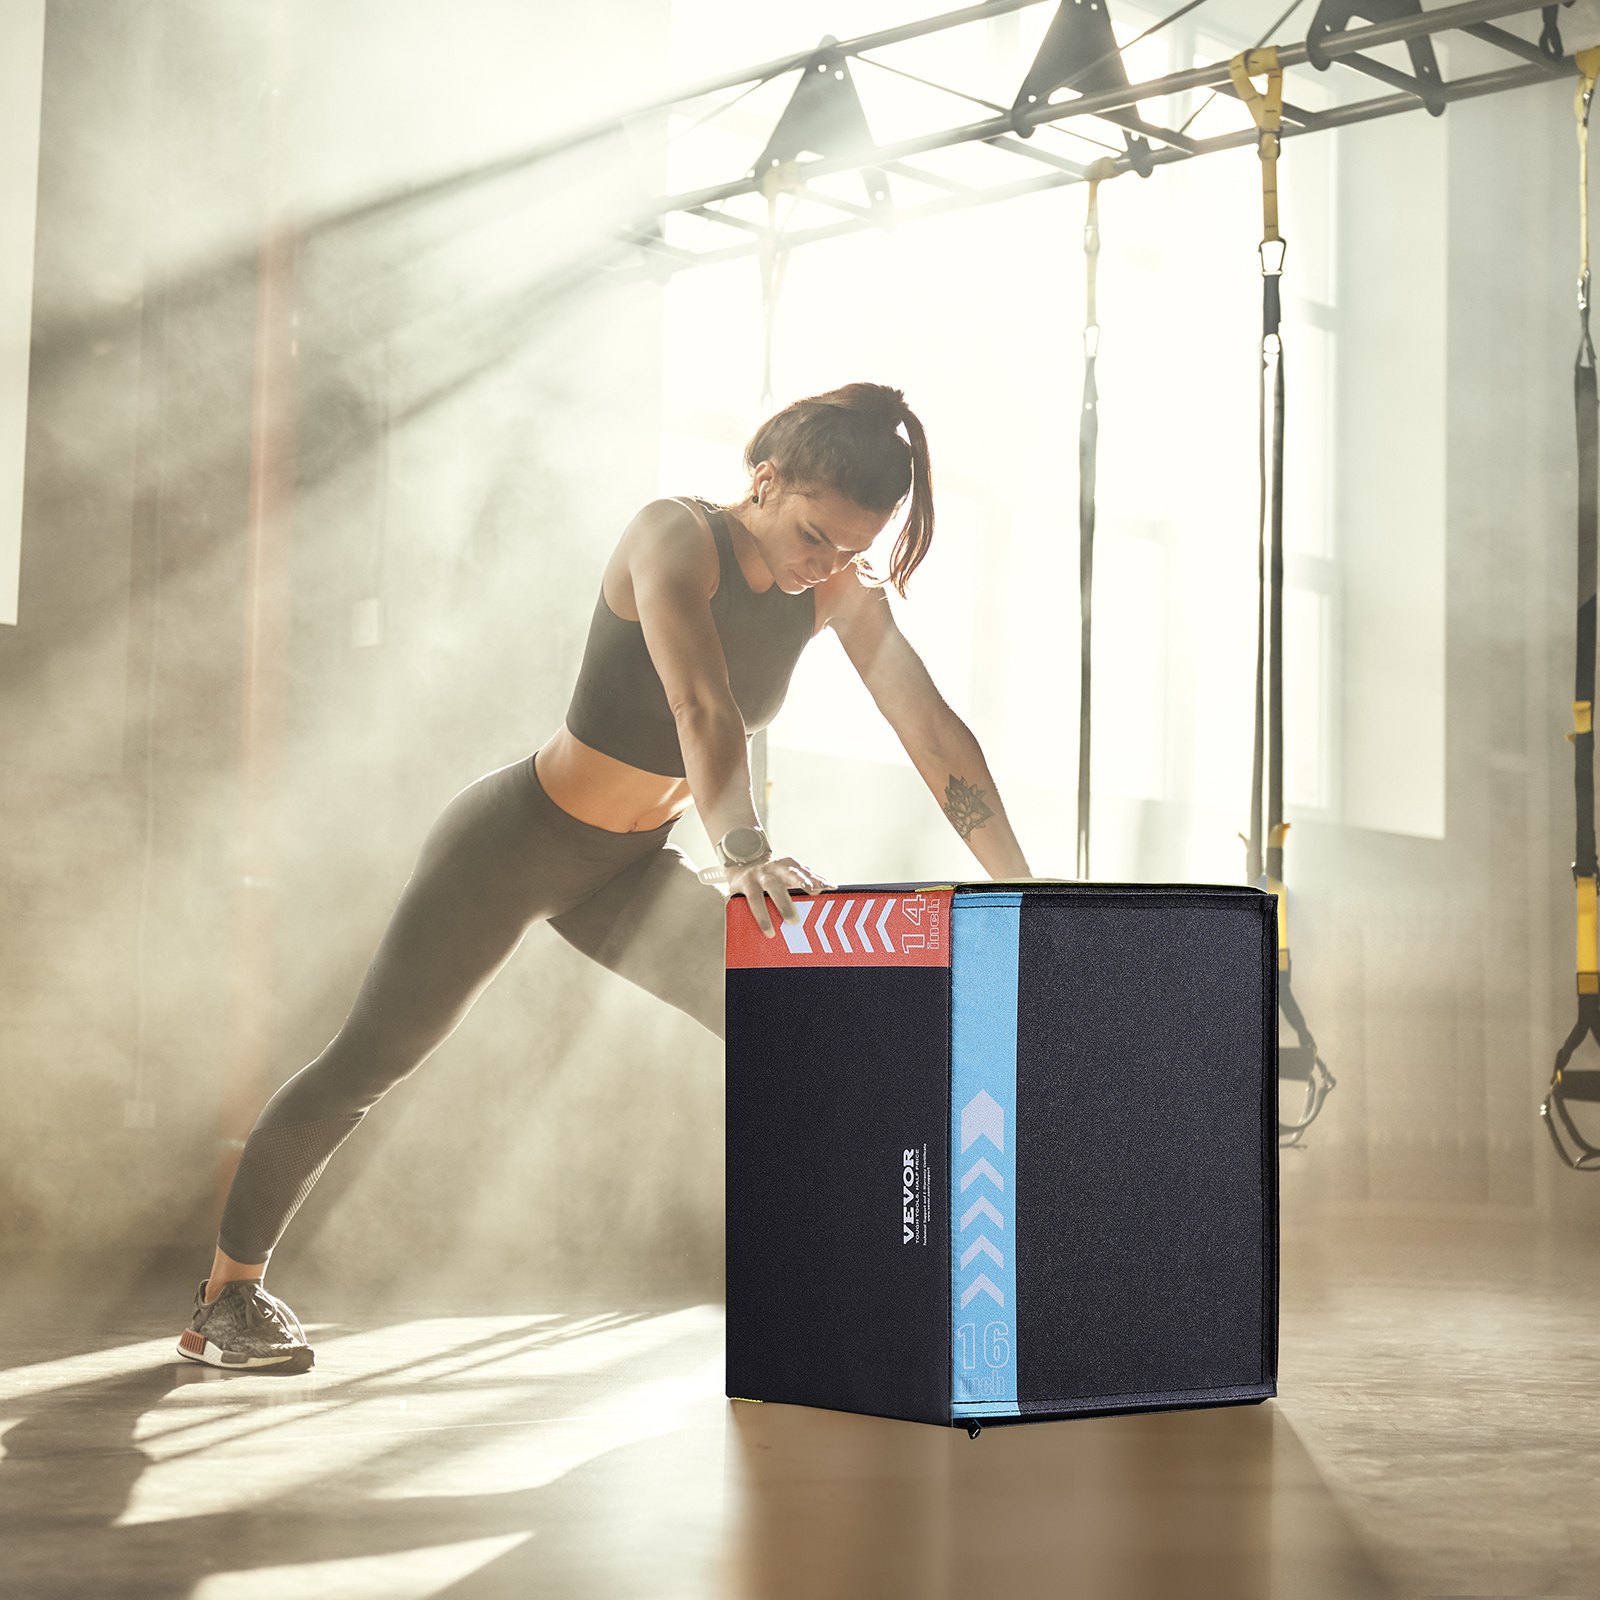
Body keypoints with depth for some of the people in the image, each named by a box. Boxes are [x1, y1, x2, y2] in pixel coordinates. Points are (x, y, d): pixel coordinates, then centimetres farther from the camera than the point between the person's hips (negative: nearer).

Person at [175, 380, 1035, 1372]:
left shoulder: (842, 590, -9)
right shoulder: (675, 537, -25)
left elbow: (936, 734, -14)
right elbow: (702, 709, -41)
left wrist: (1030, 901, -22)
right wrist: (744, 850, -56)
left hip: (628, 872, 6)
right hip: (514, 840, -6)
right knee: (368, 1064, 5)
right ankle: (227, 1294, 22)